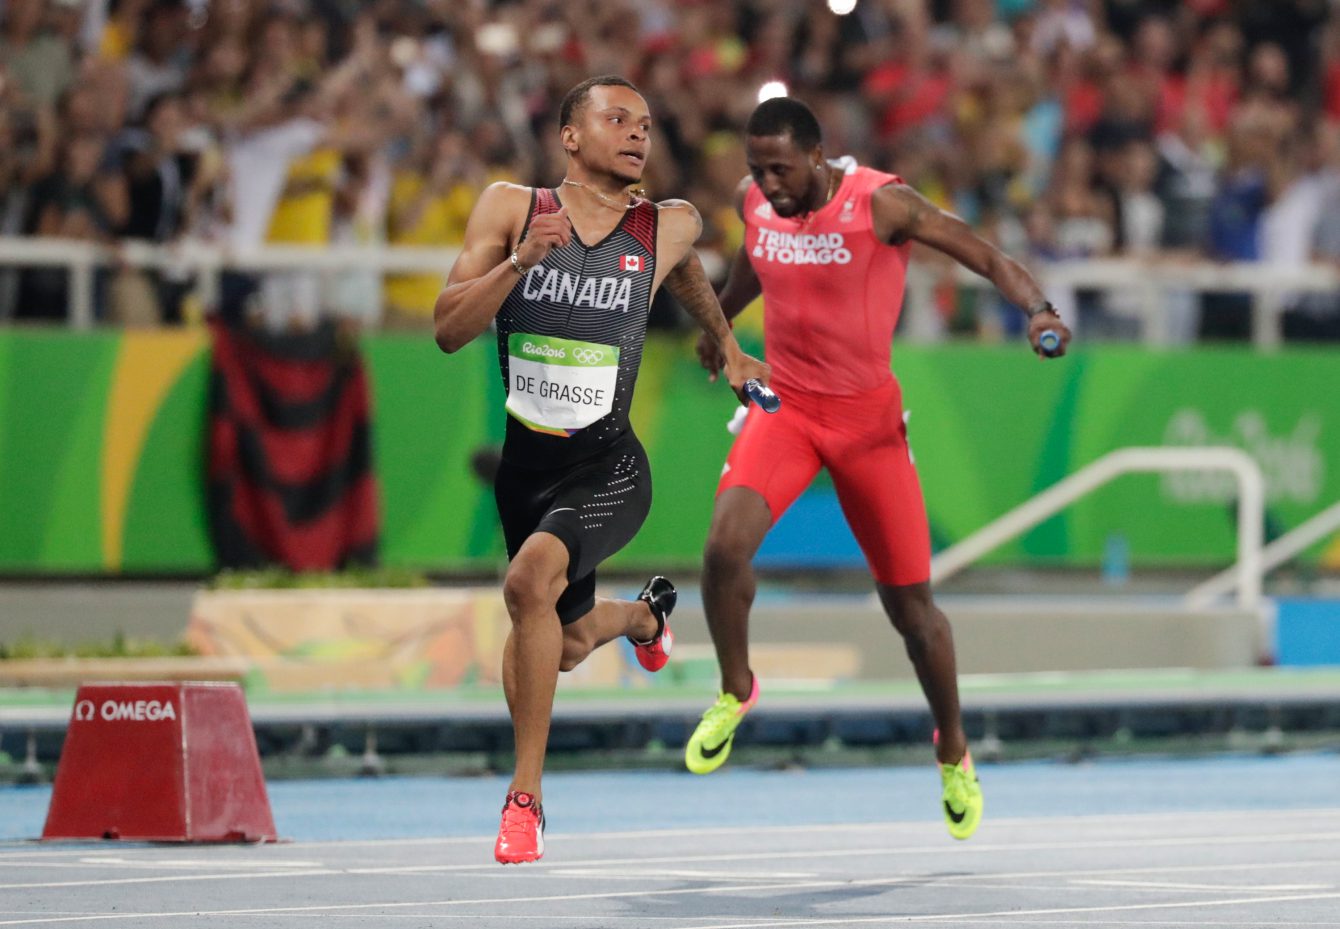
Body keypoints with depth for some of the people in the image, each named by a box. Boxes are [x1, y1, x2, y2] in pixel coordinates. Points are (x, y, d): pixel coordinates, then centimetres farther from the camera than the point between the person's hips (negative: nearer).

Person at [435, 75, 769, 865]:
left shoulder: (667, 228, -3)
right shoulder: (510, 209, -5)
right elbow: (449, 330, -10)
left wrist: (727, 347, 36)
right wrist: (521, 260, -24)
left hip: (607, 466, -3)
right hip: (525, 462, 3)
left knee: (532, 578, -31)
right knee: (569, 643, 20)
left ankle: (526, 797, -22)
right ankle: (647, 614, 60)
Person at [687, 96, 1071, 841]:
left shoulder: (881, 204, -17)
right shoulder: (753, 201, -3)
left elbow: (988, 258, -16)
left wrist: (1038, 307, -35)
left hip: (867, 417, -2)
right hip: (785, 407, 2)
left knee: (910, 603, 4)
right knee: (727, 543, -24)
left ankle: (954, 754, 26)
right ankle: (736, 690, 2)